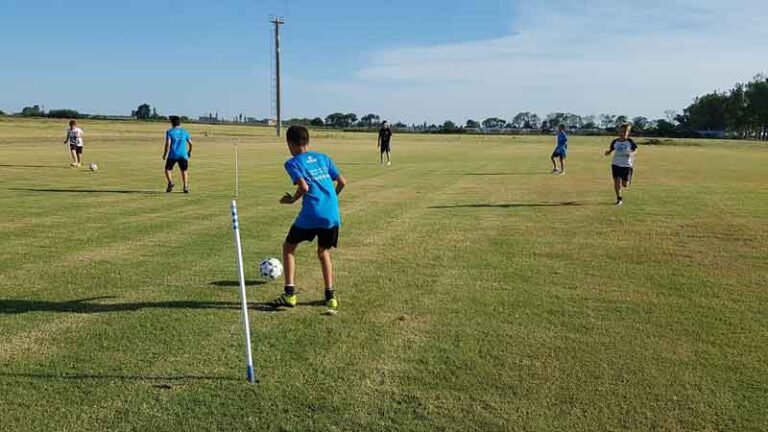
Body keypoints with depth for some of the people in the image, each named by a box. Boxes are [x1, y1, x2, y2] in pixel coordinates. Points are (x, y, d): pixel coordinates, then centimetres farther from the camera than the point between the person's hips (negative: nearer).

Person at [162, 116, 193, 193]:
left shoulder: (169, 132, -2)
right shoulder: (185, 131, 7)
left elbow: (168, 144, -10)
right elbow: (190, 143, 7)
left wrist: (165, 154, -3)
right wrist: (190, 151, 23)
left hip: (172, 155, -2)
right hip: (183, 155, 2)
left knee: (168, 169, 14)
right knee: (184, 171, 11)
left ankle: (170, 182, -10)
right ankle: (185, 187, -3)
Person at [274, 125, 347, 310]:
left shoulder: (292, 163, 0)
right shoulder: (323, 158, 16)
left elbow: (304, 187, -14)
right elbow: (342, 181, 13)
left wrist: (292, 200, 3)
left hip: (311, 215, -5)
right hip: (332, 215, 5)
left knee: (288, 248, 15)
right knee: (324, 252, 23)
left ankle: (290, 294, 8)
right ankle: (330, 295, 17)